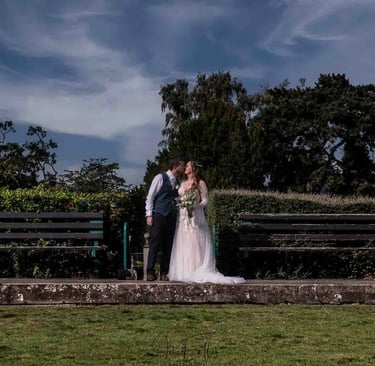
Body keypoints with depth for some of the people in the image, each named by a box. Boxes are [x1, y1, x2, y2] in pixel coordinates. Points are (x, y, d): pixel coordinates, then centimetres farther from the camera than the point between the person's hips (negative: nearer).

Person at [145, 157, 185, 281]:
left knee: (168, 246, 5)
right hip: (159, 215, -6)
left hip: (171, 216, 6)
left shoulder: (177, 182, 15)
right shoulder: (160, 178, -3)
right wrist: (149, 214, -11)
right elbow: (150, 197, -3)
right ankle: (150, 272, -1)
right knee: (155, 245, -6)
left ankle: (164, 273, 9)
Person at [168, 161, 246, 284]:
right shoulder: (183, 184, 17)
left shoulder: (200, 183, 0)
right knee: (182, 245, 1)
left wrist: (194, 206, -18)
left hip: (195, 217, -5)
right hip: (182, 217, 5)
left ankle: (197, 272, -8)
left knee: (195, 245, -8)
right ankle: (184, 272, 2)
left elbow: (205, 200, -4)